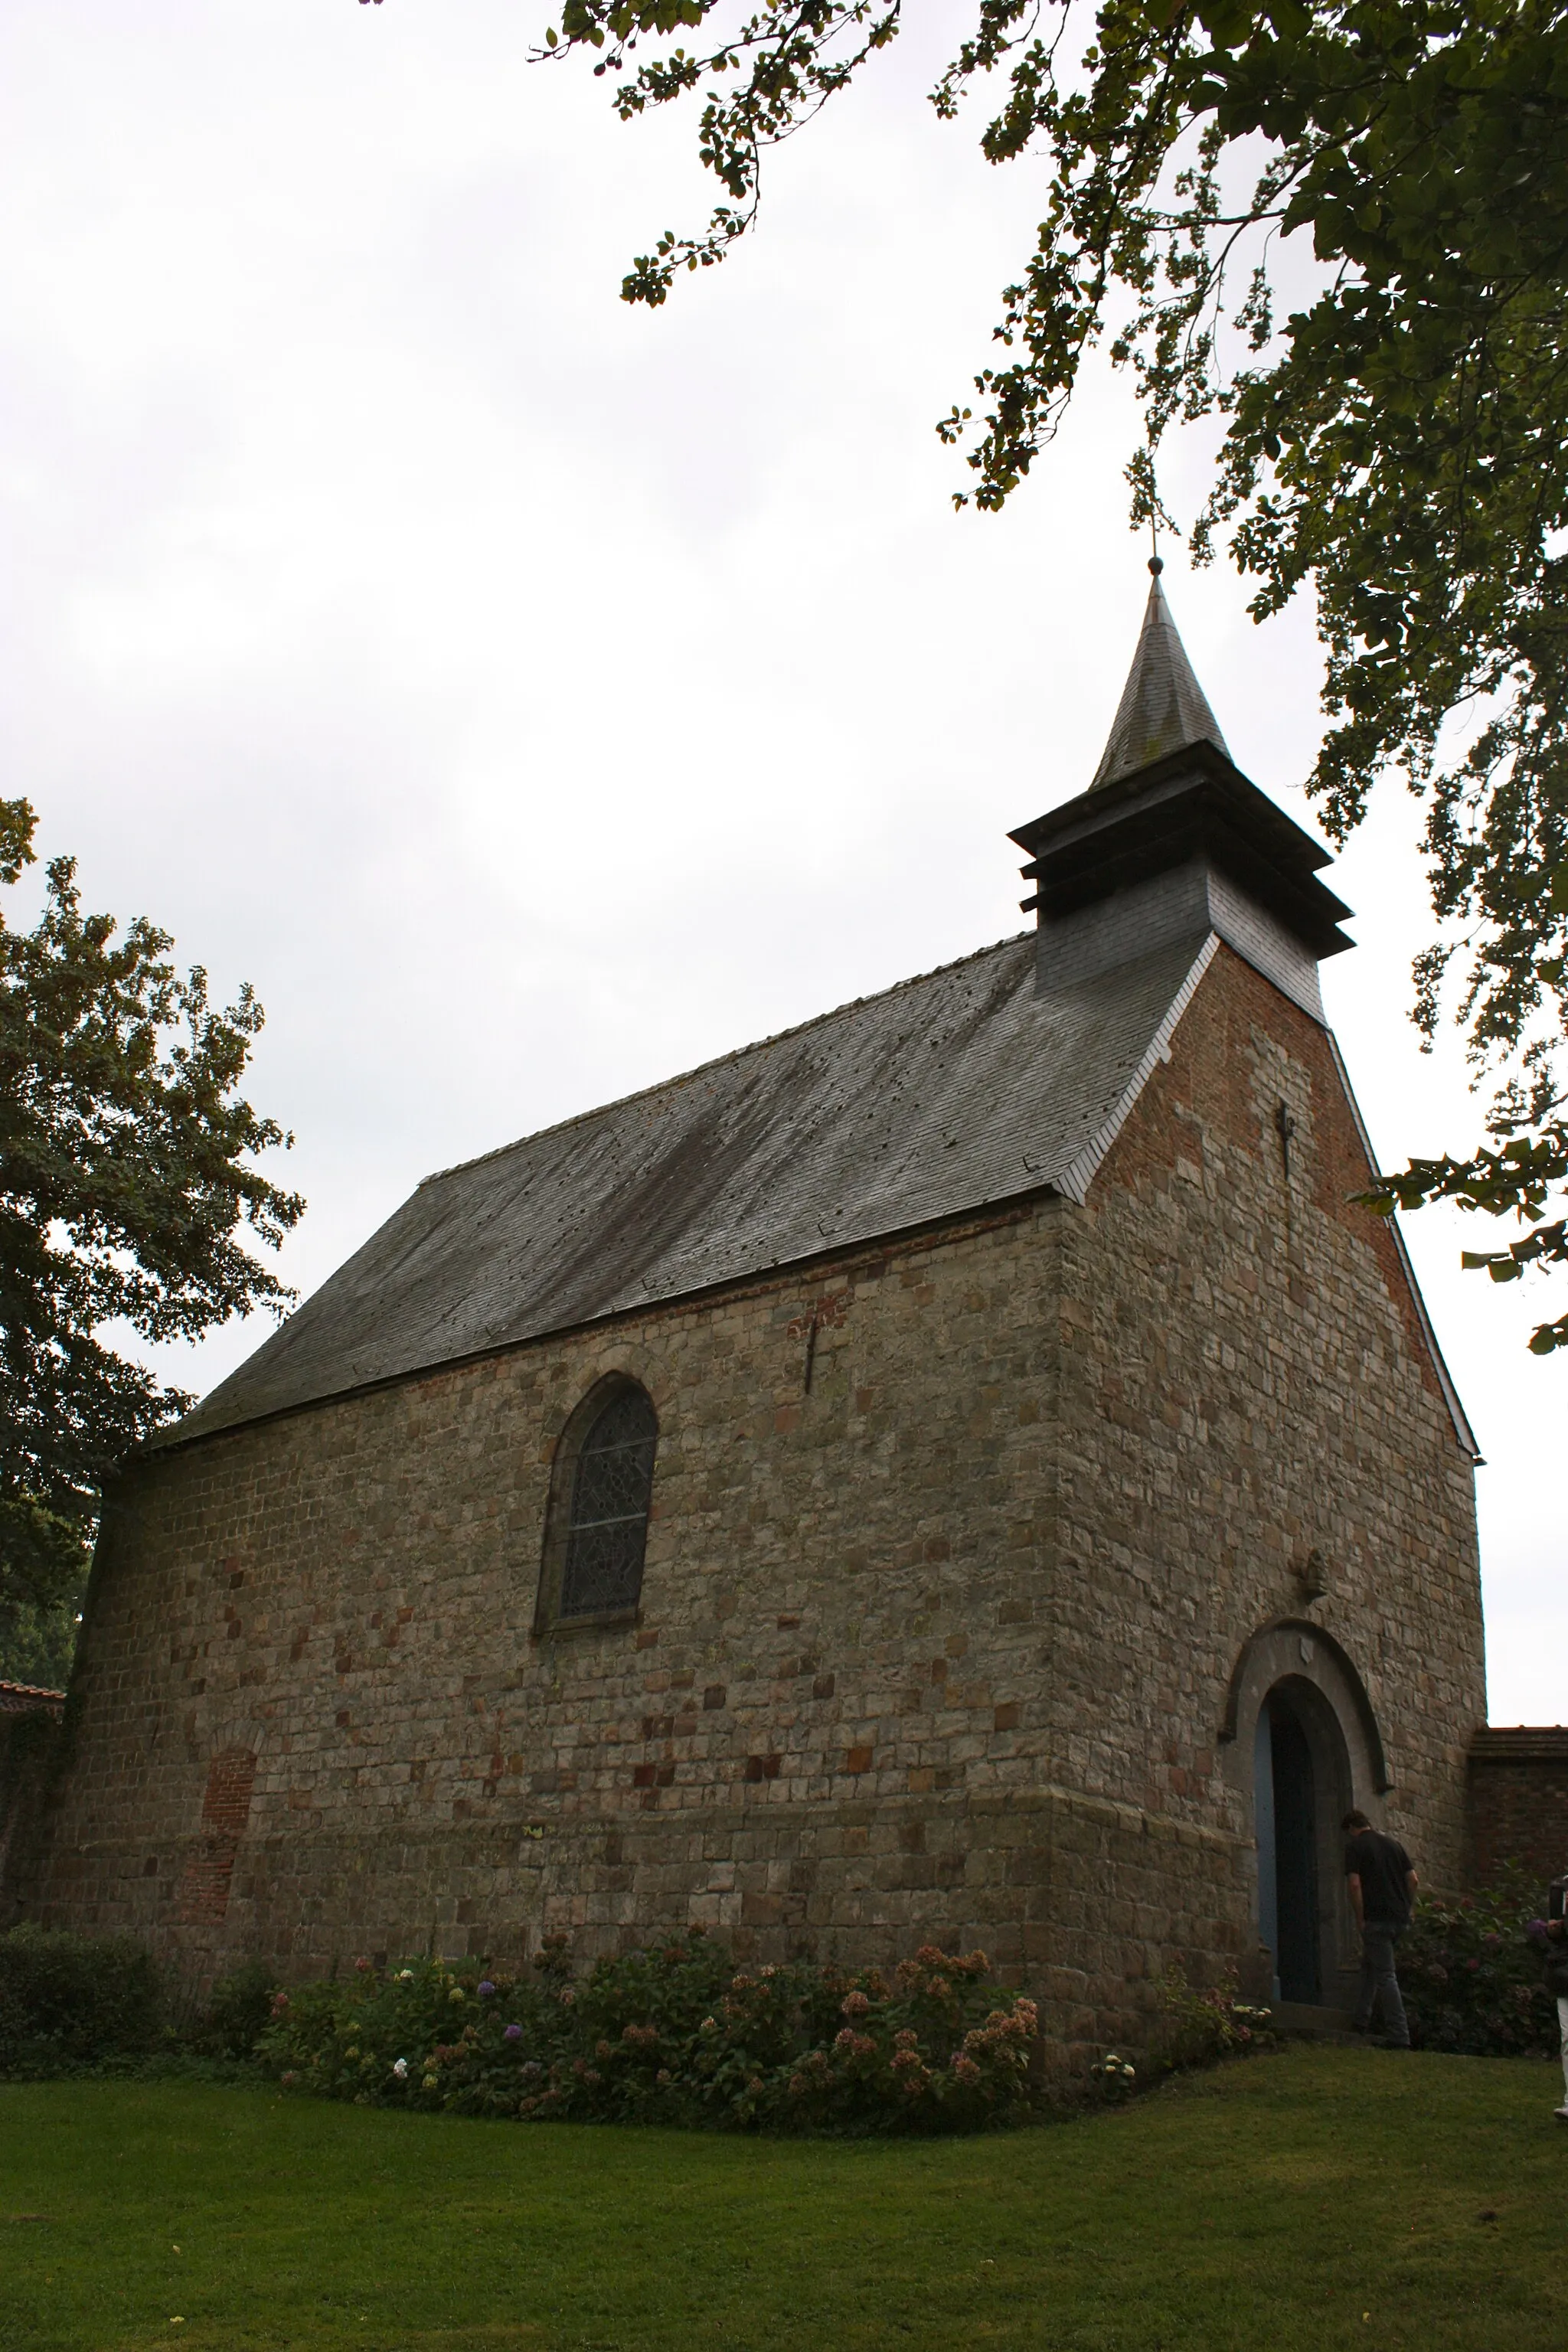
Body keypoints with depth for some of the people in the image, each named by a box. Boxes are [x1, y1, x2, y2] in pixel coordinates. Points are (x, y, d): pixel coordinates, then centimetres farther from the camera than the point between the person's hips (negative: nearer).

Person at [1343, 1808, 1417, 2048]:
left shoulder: (1355, 1847, -4)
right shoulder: (1393, 1844, 14)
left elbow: (1355, 1885, -13)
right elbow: (1413, 1880, 10)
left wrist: (1360, 1920, -6)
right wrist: (1405, 1908, 17)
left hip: (1376, 1918, -7)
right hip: (1400, 1918, 7)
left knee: (1384, 1975, -4)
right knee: (1370, 1964, 21)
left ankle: (1399, 2035, -8)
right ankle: (1363, 2021, 23)